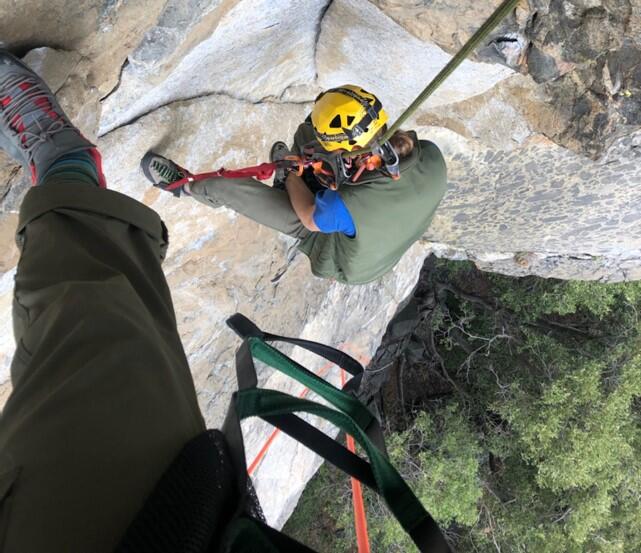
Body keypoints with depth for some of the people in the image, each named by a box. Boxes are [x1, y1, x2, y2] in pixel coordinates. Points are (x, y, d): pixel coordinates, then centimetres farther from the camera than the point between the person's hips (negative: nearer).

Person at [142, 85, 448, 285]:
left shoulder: (352, 203, -46)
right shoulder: (432, 157, -29)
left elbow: (310, 218, -22)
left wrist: (290, 171, -5)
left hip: (347, 264, -5)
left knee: (230, 188, -6)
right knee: (310, 132, 5)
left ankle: (185, 185, 27)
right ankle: (293, 187, 37)